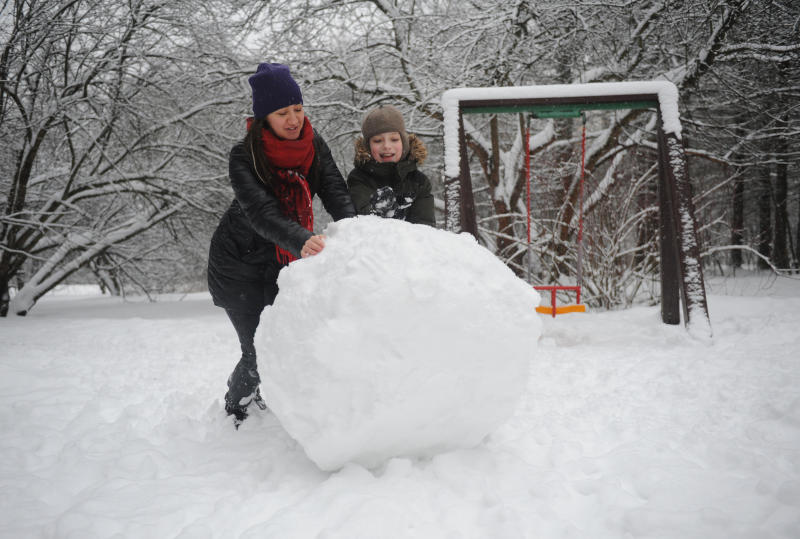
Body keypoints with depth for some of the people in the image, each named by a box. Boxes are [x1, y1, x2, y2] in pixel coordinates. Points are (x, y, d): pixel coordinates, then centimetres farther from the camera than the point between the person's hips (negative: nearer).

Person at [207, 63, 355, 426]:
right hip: (238, 262, -4)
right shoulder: (243, 158, -24)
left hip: (284, 259, 5)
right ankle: (235, 409, 23)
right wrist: (302, 242, -56)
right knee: (258, 352, -7)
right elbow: (260, 212, -38)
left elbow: (335, 191, -18)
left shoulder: (313, 145, -8)